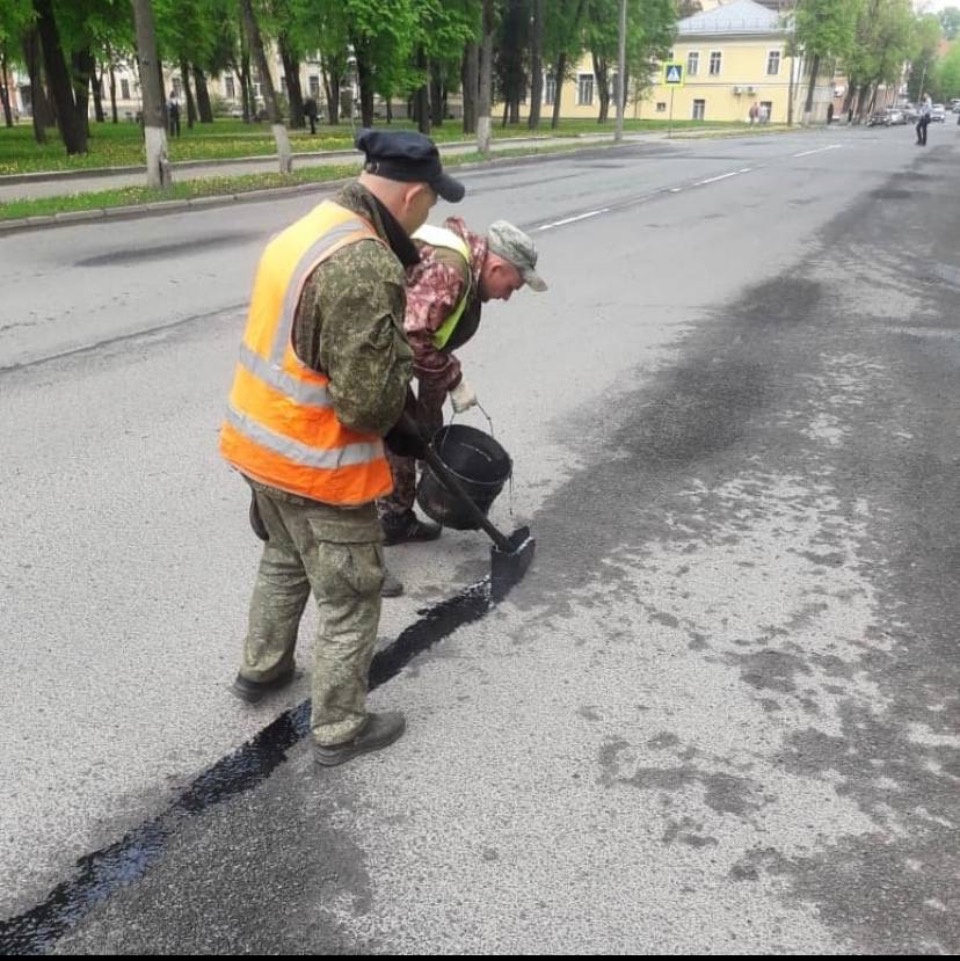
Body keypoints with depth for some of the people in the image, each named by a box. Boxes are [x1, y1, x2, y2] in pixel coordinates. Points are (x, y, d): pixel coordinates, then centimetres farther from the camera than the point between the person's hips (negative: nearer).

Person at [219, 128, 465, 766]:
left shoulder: (307, 229, 5)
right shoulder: (364, 267, -27)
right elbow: (368, 403, -28)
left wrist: (398, 432, 15)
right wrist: (403, 356, -5)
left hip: (261, 440, 9)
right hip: (318, 464, -9)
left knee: (286, 560, 31)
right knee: (351, 598, 10)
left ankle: (262, 670, 51)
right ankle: (340, 731, 27)